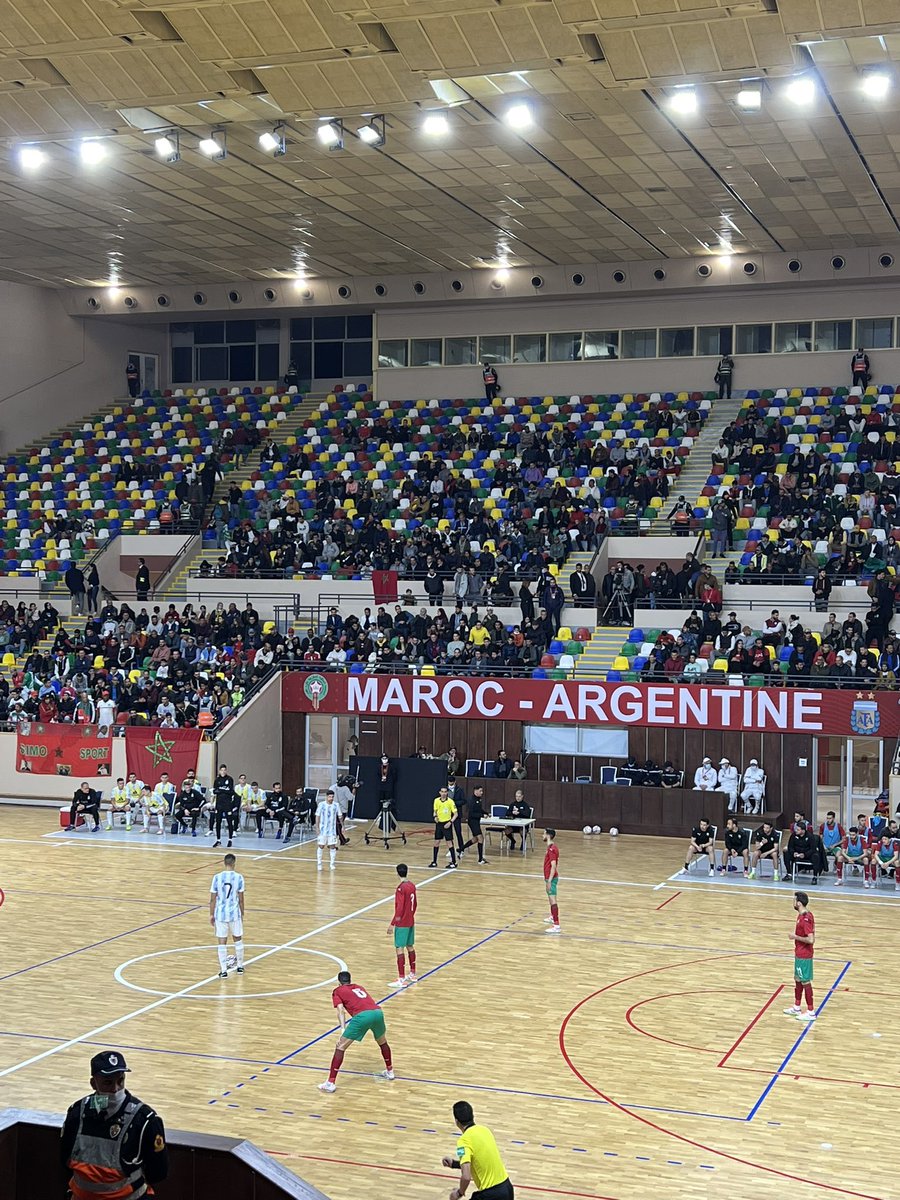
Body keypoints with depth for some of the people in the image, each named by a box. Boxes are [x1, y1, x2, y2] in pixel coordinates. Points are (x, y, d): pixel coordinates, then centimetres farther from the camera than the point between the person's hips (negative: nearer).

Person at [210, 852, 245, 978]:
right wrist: (242, 914, 10)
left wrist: (211, 914, 7)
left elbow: (213, 899, -4)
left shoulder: (217, 877, -8)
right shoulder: (239, 877, -8)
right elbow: (241, 899, -3)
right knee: (238, 940, 18)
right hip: (235, 913, 0)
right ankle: (240, 966, 29)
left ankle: (223, 971, 4)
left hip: (220, 913, 0)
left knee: (222, 943, 4)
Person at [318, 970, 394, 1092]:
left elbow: (341, 1010, 2)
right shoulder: (358, 987, 34)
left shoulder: (337, 991, 19)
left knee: (340, 1047, 5)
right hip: (377, 1011, 5)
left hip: (362, 1016, -5)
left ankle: (330, 1083, 0)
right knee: (383, 1042, 33)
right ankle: (389, 1071, 46)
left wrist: (343, 1029, -8)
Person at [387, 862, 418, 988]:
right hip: (411, 922, 9)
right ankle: (413, 974, 29)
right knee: (410, 946, 19)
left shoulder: (401, 888, -19)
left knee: (399, 949, -5)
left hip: (402, 923, -9)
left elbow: (399, 909, -21)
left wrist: (392, 924, -18)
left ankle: (401, 979, -6)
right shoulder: (412, 885, 5)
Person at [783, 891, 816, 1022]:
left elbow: (810, 939, -31)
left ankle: (811, 1012, 9)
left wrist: (795, 937, -21)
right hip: (799, 954, 10)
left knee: (805, 982, 0)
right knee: (798, 979, 20)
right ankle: (797, 1007, 32)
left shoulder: (805, 919, -26)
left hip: (804, 956, -10)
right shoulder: (803, 915, 5)